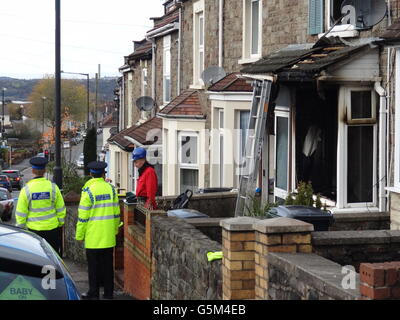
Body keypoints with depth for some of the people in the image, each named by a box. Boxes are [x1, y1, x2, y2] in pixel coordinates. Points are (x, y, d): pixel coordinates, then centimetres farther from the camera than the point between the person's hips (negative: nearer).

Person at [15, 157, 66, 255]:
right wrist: (60, 224, 16)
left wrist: (20, 227, 9)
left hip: (34, 229, -1)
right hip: (52, 228, 1)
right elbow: (61, 209, 1)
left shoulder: (26, 190, -9)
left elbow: (21, 214, -4)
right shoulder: (53, 187, -6)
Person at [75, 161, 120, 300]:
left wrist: (79, 235, -2)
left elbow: (83, 216, -10)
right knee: (107, 264, 11)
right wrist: (115, 229, 21)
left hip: (93, 236, -4)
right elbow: (116, 212, 9)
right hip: (109, 236, 4)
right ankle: (108, 292, 14)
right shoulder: (111, 188, 3)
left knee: (94, 265, 3)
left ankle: (94, 293, 6)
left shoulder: (88, 191, -11)